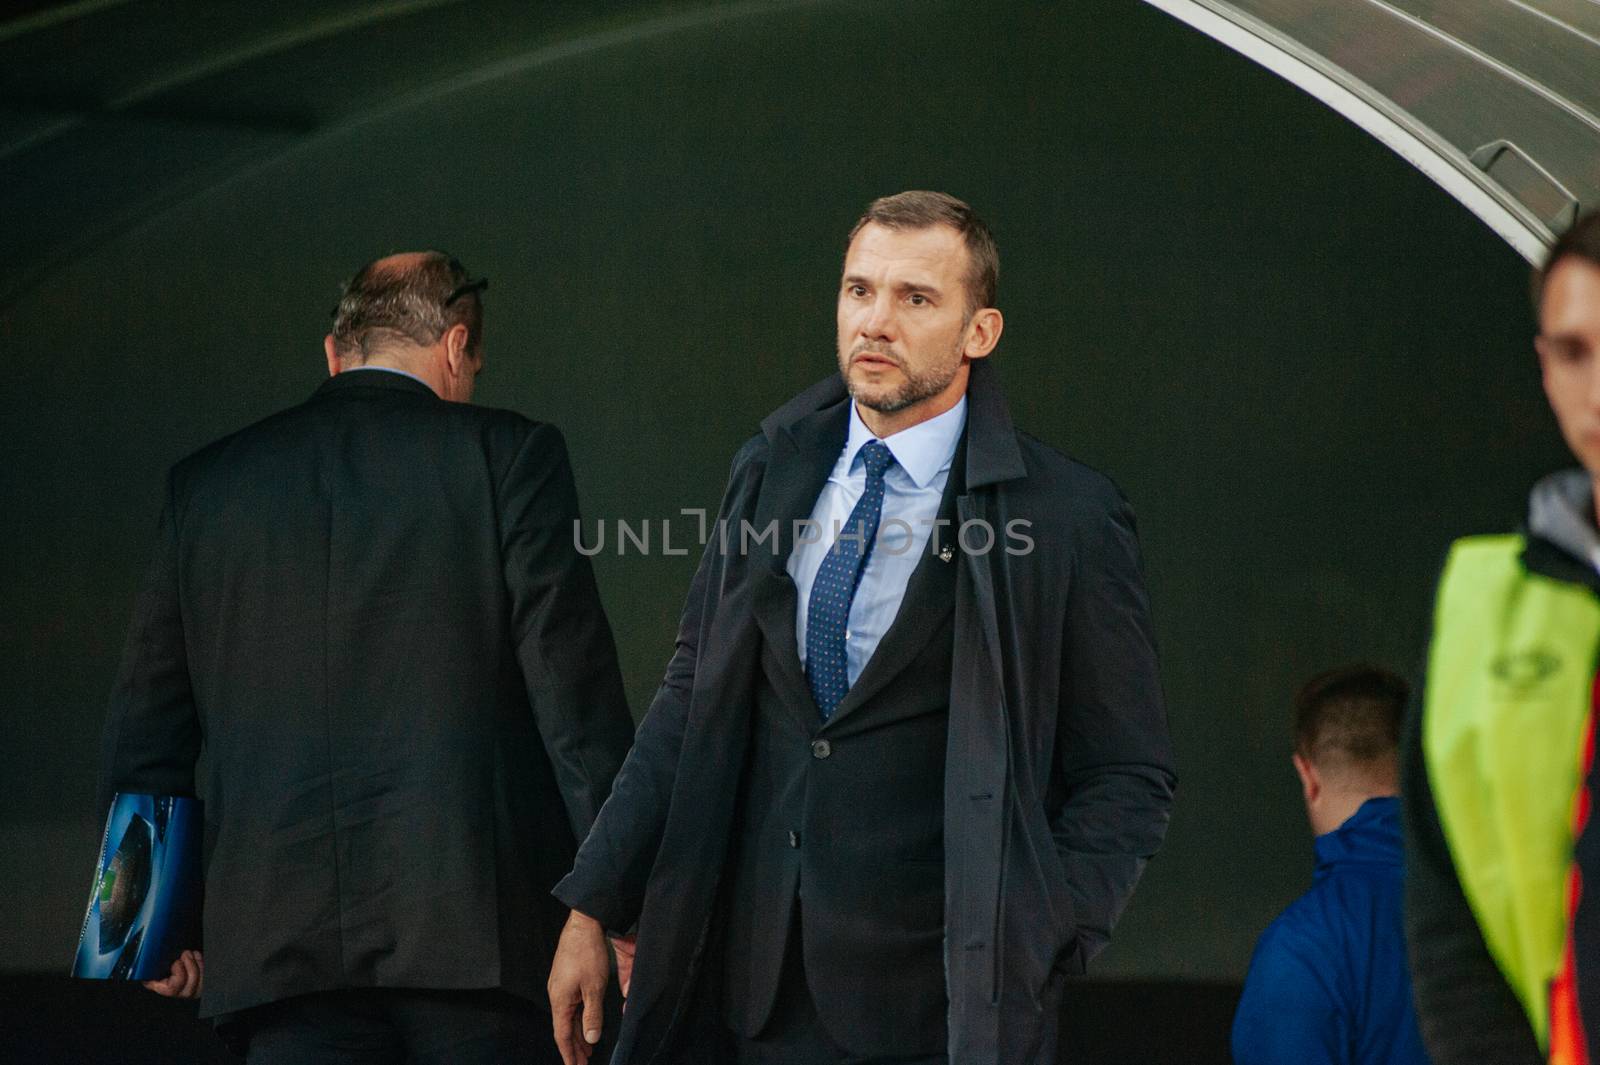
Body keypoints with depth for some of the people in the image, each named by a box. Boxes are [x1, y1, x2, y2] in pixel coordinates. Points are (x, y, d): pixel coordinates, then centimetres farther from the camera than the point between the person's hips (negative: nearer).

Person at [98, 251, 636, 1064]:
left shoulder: (204, 484, 14)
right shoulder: (508, 455, 2)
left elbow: (149, 719, 15)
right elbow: (571, 680, -3)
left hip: (278, 934, 3)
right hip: (476, 927, -3)